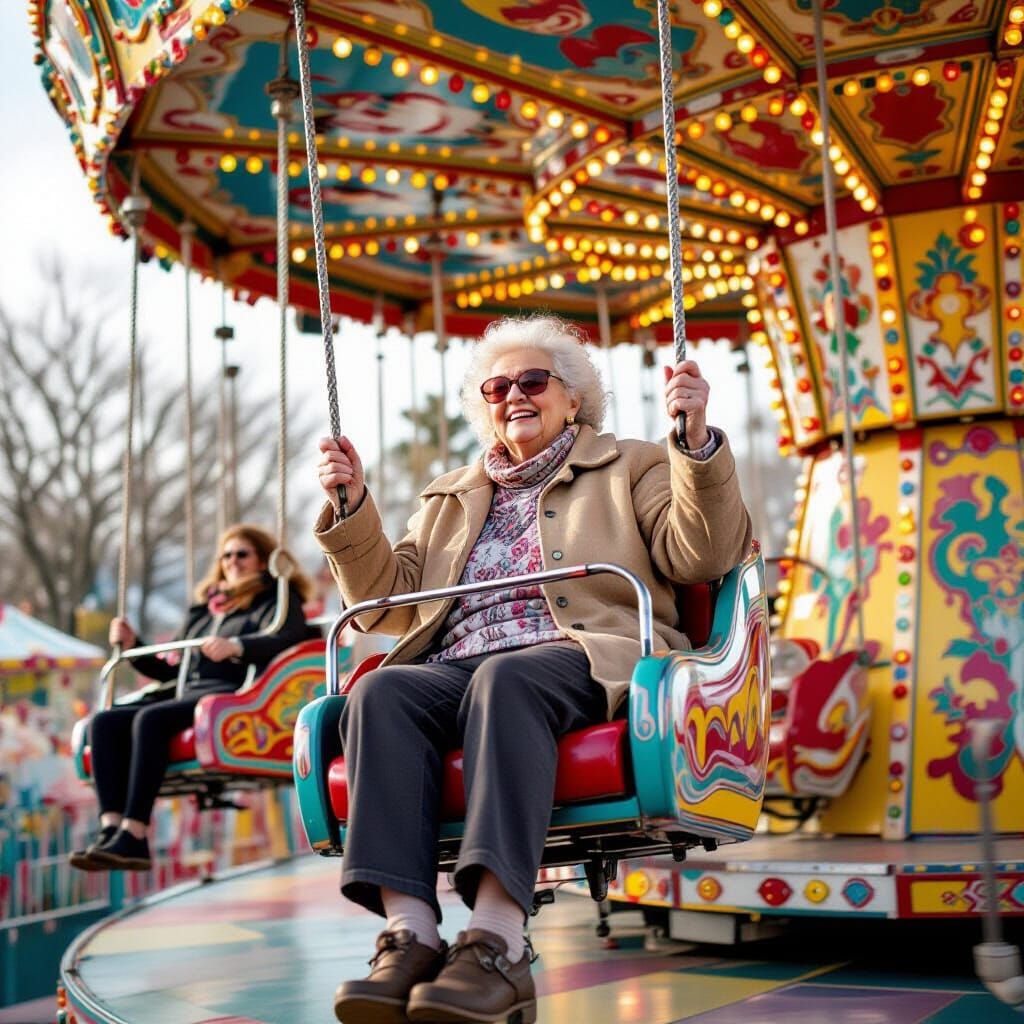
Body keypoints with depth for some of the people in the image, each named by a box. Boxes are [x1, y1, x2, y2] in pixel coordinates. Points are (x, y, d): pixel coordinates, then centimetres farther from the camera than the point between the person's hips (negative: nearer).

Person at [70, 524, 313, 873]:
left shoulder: (276, 601, 10)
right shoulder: (204, 610, 30)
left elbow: (286, 638, -13)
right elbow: (169, 668, 32)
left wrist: (235, 646, -30)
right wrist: (133, 647, 16)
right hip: (189, 696, 7)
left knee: (150, 719, -32)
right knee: (104, 722, -15)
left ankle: (133, 836, -38)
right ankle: (111, 829, -31)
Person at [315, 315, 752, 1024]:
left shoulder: (628, 468, 22)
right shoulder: (450, 499, 32)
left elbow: (703, 555, 6)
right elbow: (388, 602, 27)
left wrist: (697, 441, -8)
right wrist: (351, 508, 13)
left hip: (584, 658, -3)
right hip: (455, 668, 4)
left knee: (507, 679, -39)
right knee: (382, 690, -31)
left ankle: (498, 943, -48)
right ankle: (410, 935, -41)